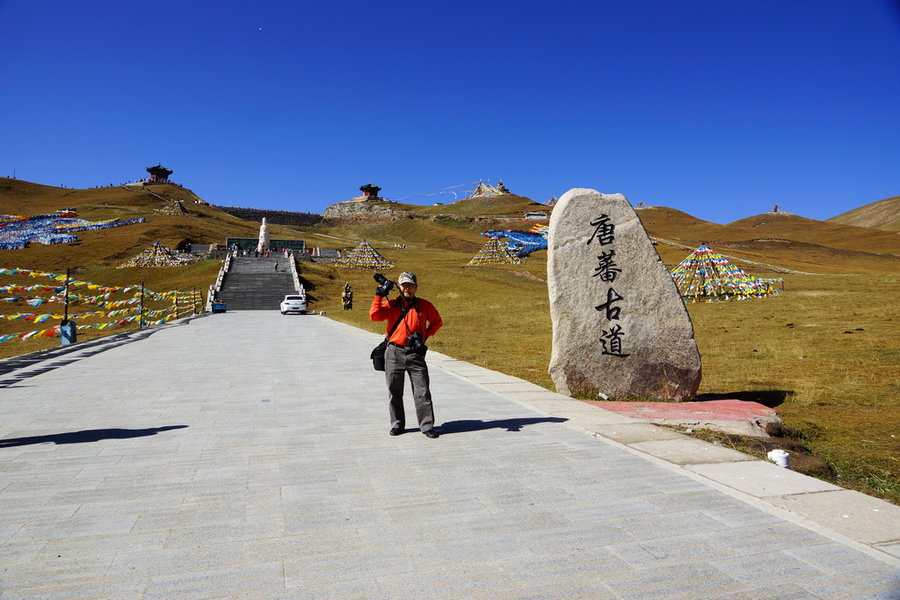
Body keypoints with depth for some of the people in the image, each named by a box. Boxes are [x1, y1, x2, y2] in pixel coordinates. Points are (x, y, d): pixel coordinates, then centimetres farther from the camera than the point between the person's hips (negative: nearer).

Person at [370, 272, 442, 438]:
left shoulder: (424, 305, 4)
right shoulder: (391, 304, 2)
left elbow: (437, 322, 17)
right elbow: (374, 315, -14)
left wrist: (425, 335, 4)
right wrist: (379, 295, -16)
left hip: (416, 354, 0)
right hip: (394, 354, 0)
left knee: (423, 392, 0)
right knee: (394, 392, 9)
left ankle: (427, 425, 8)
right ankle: (397, 424, 22)